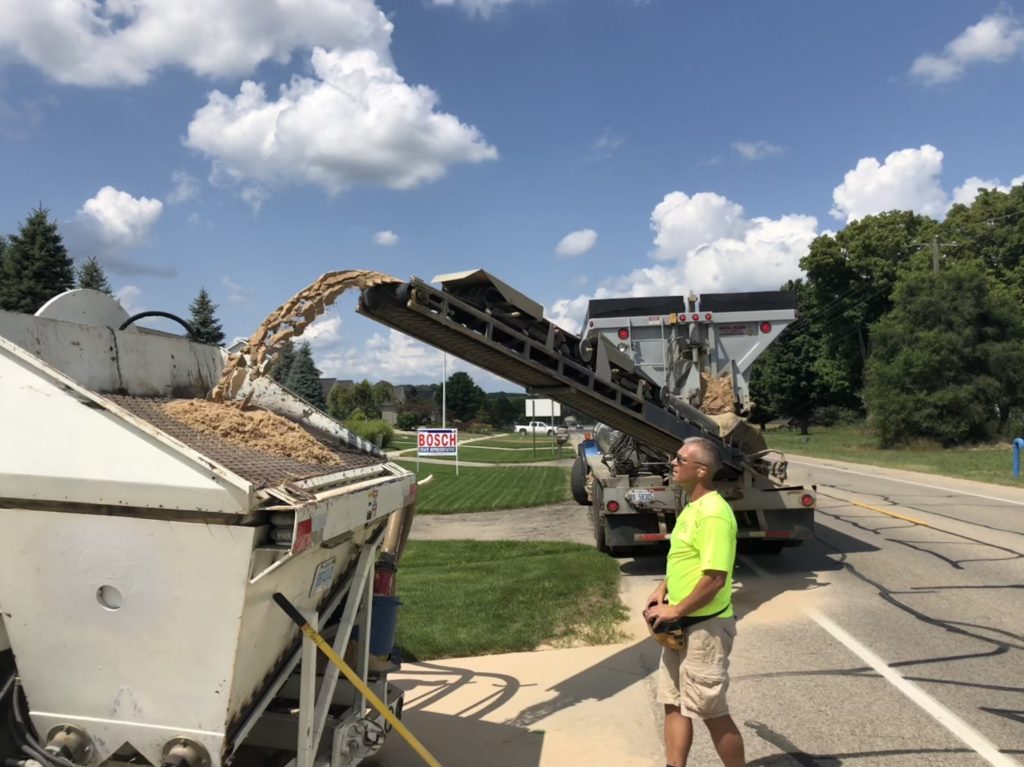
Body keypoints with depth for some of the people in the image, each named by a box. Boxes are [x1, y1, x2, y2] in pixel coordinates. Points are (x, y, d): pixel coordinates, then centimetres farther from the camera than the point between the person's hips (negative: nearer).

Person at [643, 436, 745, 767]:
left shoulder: (713, 513, -24)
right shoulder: (692, 505, 7)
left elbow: (715, 578, -28)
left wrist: (675, 610, -19)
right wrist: (663, 589, 8)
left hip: (705, 627, -9)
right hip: (681, 625, 10)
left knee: (711, 711, 5)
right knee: (674, 703, 17)